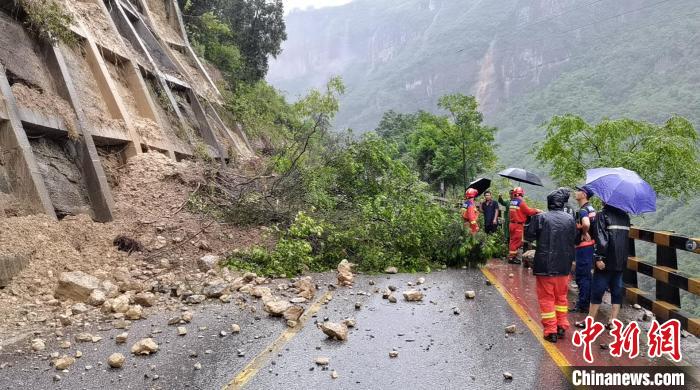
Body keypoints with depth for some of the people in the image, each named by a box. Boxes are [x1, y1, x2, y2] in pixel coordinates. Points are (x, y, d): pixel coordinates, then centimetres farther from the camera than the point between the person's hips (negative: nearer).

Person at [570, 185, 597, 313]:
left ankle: (583, 305, 5)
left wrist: (584, 233, -21)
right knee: (586, 275, 17)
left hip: (584, 246, -10)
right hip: (590, 244, 10)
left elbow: (586, 224, -38)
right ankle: (584, 302, 27)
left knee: (582, 276, -2)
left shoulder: (583, 210, -18)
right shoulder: (591, 208, 12)